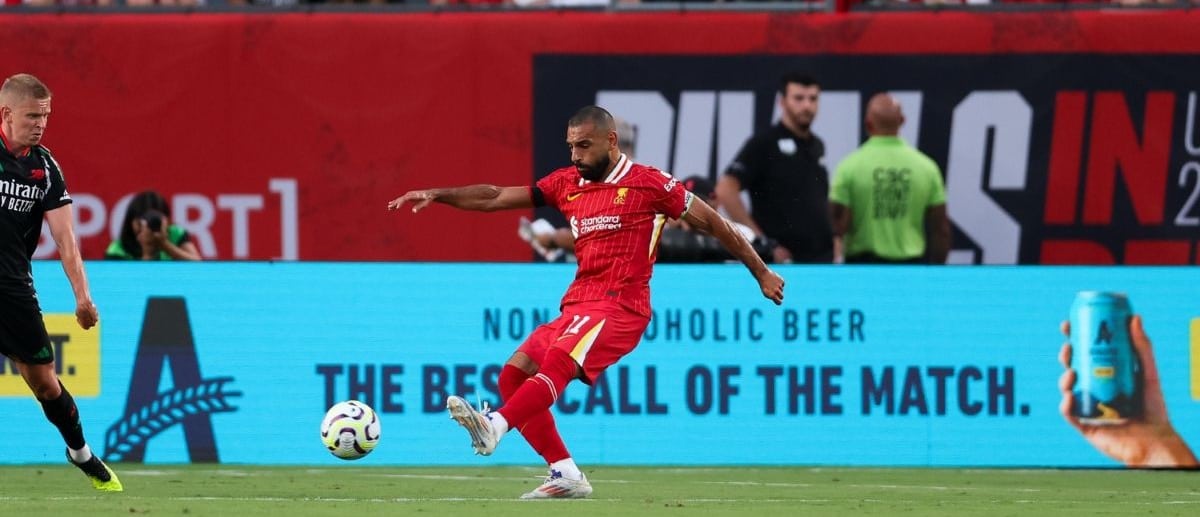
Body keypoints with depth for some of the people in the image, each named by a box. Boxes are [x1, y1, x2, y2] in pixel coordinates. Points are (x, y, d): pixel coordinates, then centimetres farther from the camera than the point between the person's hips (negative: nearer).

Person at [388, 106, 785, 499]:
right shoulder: (567, 184, 15)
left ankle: (495, 425, -51)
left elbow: (712, 223, 6)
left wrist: (761, 272, 9)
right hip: (577, 304, 8)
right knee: (514, 374, -3)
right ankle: (565, 474, -4)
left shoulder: (648, 184, -1)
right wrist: (436, 195, 5)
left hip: (620, 305, -8)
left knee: (558, 361, -30)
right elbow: (496, 198, 16)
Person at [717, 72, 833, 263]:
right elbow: (726, 190, -14)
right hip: (783, 258, -7)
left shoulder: (817, 146, 16)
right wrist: (761, 243, -16)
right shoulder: (764, 143, -6)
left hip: (822, 257, 7)